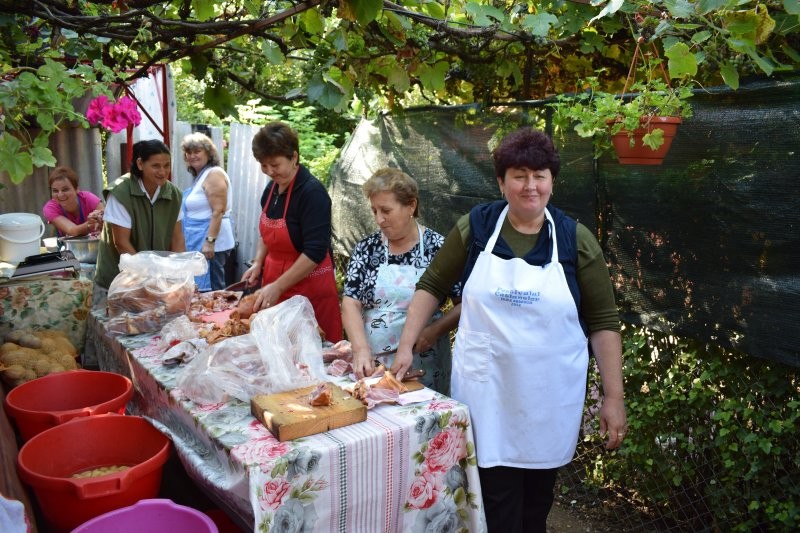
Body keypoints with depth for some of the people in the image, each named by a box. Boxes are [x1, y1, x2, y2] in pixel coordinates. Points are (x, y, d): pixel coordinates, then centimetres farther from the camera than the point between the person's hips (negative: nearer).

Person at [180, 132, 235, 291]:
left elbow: (218, 211, -21)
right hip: (199, 242, 10)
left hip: (210, 243, -10)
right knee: (202, 289, 13)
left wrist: (209, 241, -25)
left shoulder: (214, 174, -13)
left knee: (210, 291, -8)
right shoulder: (201, 175, 17)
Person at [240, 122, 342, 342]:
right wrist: (258, 263, 6)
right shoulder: (271, 189, 7)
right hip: (274, 288, 7)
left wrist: (277, 287, -23)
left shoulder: (312, 192, -16)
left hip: (308, 289, -7)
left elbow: (315, 252, -22)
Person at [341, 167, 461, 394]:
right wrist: (361, 349, -17)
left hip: (424, 364, -2)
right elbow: (350, 304, -4)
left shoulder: (437, 246, -6)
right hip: (372, 363, 2)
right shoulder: (367, 248, 2)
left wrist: (436, 329, -17)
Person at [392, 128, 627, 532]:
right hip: (486, 391, 0)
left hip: (549, 397, 1)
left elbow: (603, 322, -2)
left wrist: (613, 396, -5)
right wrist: (406, 346, -1)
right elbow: (432, 285, 5)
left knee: (537, 499, 17)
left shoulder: (576, 240, -5)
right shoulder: (475, 226, -4)